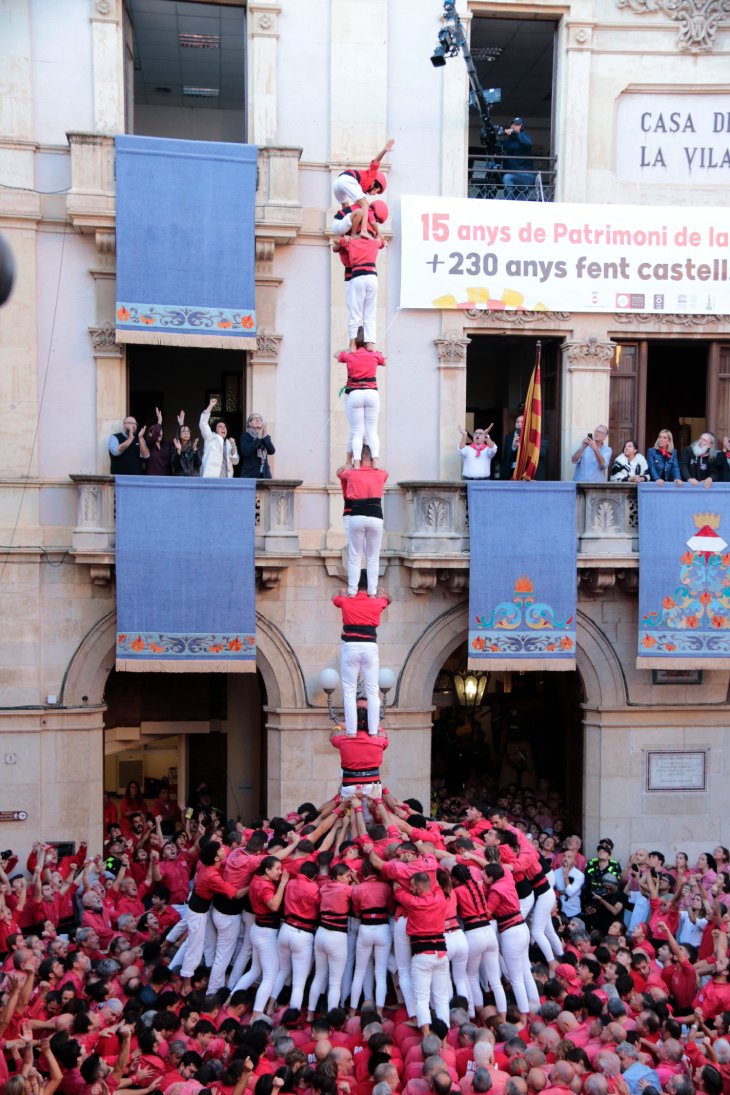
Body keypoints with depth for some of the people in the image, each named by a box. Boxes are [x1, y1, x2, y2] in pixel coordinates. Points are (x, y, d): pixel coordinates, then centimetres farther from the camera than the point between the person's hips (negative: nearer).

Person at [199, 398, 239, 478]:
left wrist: (233, 448, -3)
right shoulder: (211, 438, 11)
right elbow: (203, 424, -4)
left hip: (226, 478, 5)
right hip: (211, 477, -5)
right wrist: (210, 406, -8)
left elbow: (235, 461, 15)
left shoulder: (229, 443, 22)